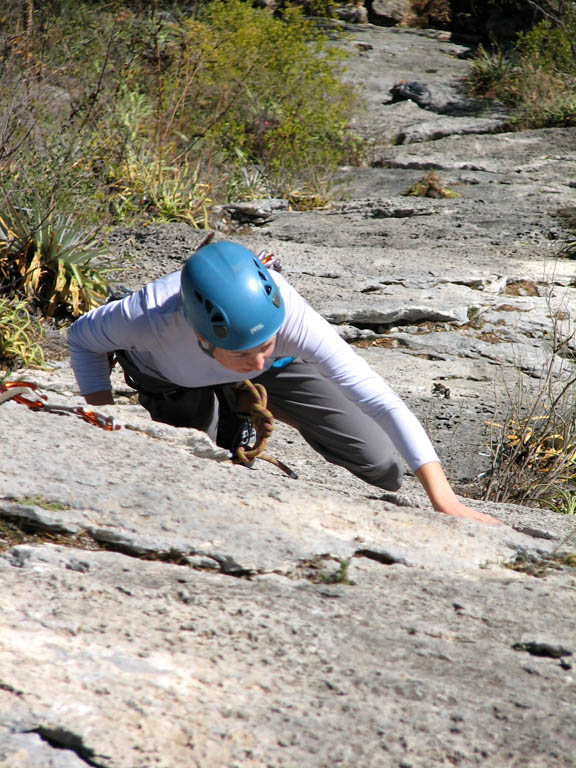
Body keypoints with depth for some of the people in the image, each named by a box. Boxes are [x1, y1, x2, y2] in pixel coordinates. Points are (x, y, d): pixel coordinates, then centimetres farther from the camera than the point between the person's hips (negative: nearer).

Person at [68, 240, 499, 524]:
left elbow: (382, 400, -46)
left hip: (279, 367, 1)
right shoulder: (150, 316, -45)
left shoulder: (285, 310, -44)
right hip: (173, 379, -1)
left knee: (381, 467, -3)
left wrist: (445, 501, -53)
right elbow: (84, 338, -20)